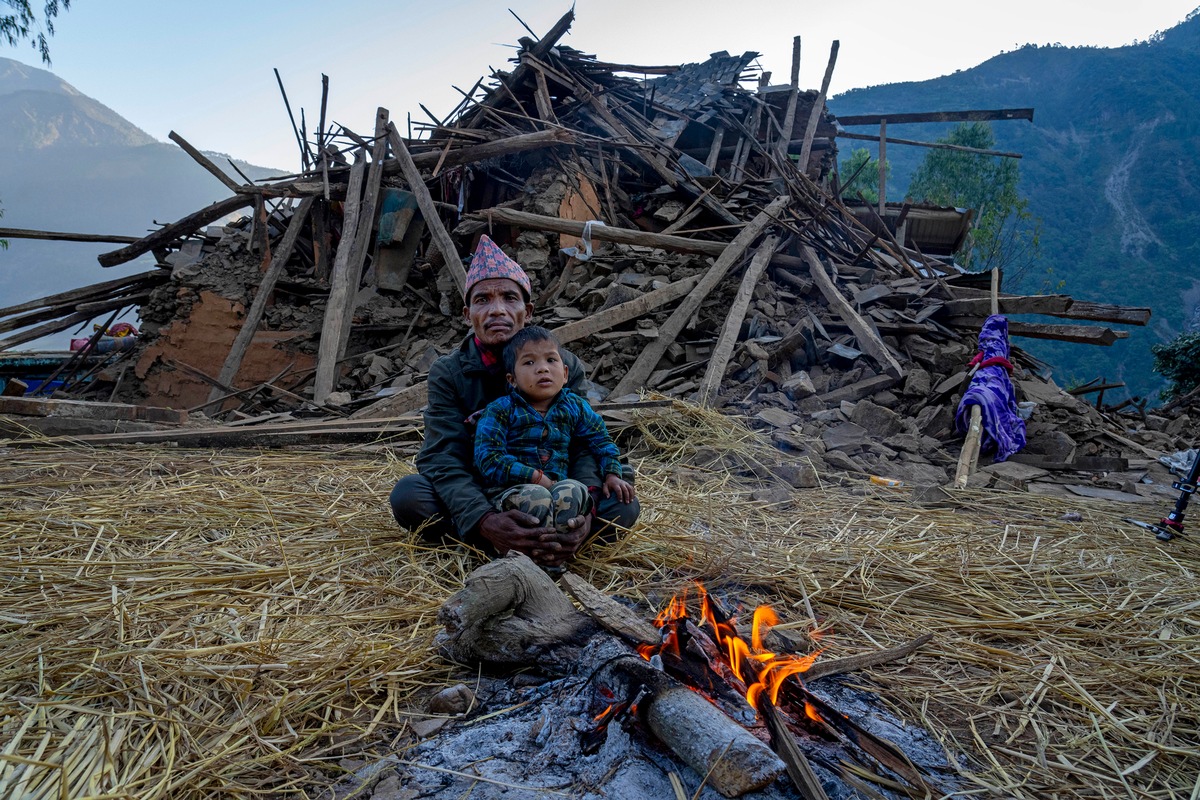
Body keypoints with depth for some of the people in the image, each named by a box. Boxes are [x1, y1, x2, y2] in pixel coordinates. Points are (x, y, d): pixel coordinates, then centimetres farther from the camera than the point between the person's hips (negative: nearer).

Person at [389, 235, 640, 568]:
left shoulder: (566, 366, -7)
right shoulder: (447, 373, -10)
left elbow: (583, 445, -14)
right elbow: (444, 458, -21)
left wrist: (584, 508, -38)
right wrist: (484, 521, -42)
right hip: (477, 500, 0)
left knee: (622, 505, -23)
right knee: (407, 495, -29)